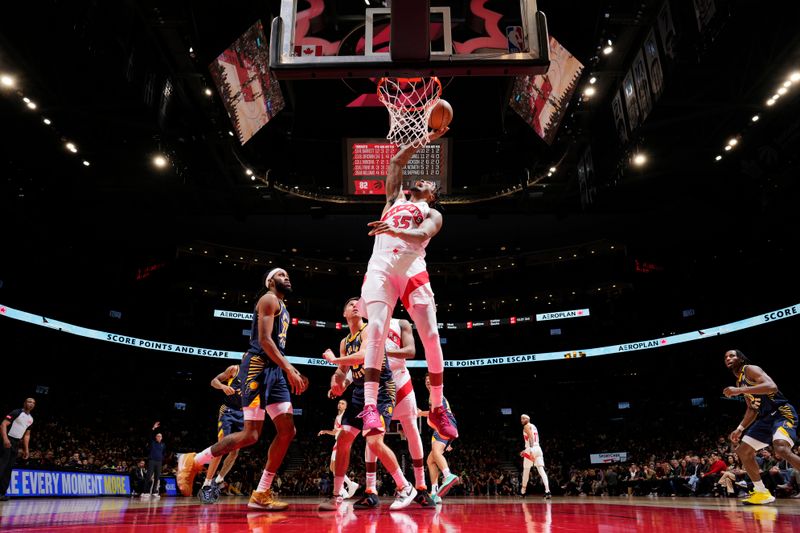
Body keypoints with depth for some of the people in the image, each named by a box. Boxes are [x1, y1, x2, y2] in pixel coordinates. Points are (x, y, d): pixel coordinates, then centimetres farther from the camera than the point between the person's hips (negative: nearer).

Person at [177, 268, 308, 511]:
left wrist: (292, 371, 17)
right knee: (251, 434, -12)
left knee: (287, 431, 1)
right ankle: (192, 461, 6)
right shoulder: (269, 299, -5)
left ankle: (260, 494, 5)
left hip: (274, 370, 10)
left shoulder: (283, 308, 25)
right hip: (258, 366, -10)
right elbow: (264, 340, -18)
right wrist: (289, 370, -21)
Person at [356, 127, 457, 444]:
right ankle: (370, 406, -21)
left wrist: (395, 230, -26)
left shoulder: (433, 214, 18)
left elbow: (423, 234, -6)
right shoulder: (395, 199, 29)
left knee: (431, 337, -9)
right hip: (380, 268, 1)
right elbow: (396, 162, 25)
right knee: (377, 329, -19)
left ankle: (437, 410, 4)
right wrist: (426, 138, 27)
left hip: (413, 271, -1)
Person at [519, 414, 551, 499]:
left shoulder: (527, 426, -2)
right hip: (538, 448, 7)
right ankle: (547, 490, -21)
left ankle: (523, 491, 19)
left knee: (526, 470, 8)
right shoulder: (534, 426, 24)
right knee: (541, 470, -4)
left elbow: (531, 438, -17)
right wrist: (525, 450, 35)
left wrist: (530, 451, -26)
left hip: (532, 449, -7)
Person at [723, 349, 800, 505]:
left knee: (781, 450, -35)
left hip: (782, 412, -10)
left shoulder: (750, 369, -9)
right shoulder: (739, 381, 18)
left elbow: (772, 387, -28)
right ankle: (762, 493, 15)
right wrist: (740, 429, 16)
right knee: (742, 451, 8)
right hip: (766, 417, 10)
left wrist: (740, 391, -32)